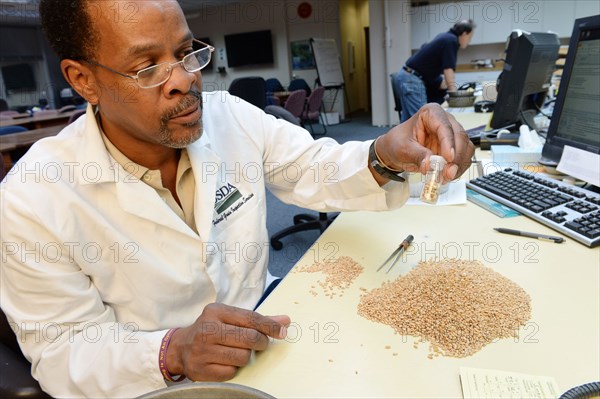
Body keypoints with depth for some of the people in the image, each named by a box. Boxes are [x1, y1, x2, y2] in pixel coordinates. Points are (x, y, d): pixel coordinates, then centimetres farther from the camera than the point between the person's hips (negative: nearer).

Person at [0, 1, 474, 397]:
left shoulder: (230, 116, -9)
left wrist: (385, 157, -26)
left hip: (262, 335, 4)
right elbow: (61, 350, -13)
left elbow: (315, 170, -4)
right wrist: (172, 352, -31)